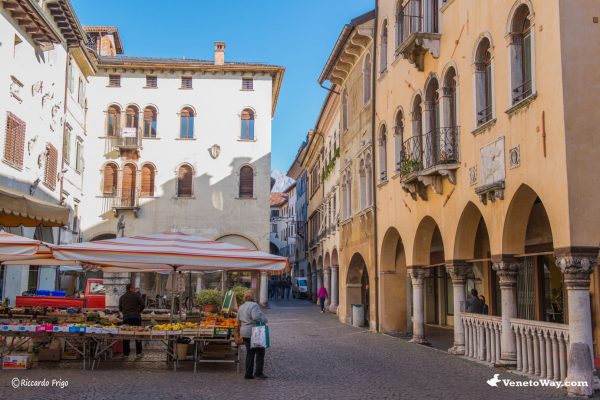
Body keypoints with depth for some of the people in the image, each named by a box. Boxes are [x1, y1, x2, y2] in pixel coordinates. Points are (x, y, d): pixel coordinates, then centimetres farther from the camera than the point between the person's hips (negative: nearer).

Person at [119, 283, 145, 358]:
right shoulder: (136, 295, 1)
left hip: (126, 318, 3)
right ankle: (138, 353, 4)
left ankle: (126, 353, 10)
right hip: (136, 317, -3)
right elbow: (142, 305, -3)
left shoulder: (122, 297, 13)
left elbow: (120, 309, 14)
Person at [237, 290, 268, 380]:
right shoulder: (254, 305, -15)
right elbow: (256, 317, -27)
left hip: (245, 333, 8)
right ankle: (258, 372, 1)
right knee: (260, 352, 3)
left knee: (250, 353, 12)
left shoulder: (241, 307, 12)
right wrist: (264, 320, -12)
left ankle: (248, 374, 11)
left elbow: (238, 319, 14)